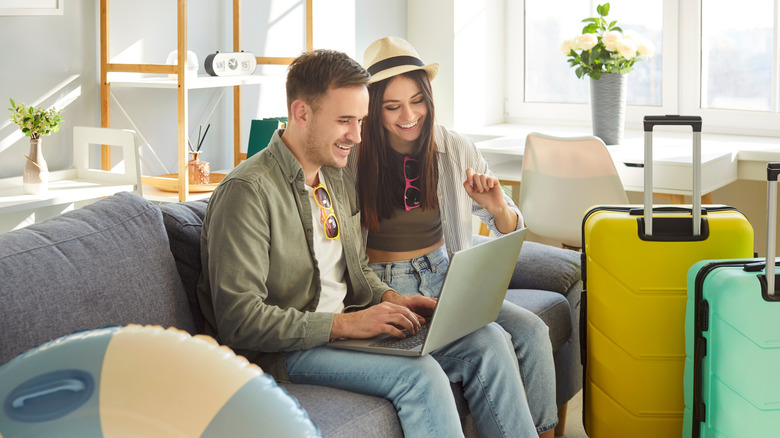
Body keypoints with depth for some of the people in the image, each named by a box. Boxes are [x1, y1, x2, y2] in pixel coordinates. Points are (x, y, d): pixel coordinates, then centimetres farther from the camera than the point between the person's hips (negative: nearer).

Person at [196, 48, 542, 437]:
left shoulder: (339, 179, 13)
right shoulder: (248, 190, -16)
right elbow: (239, 319, -22)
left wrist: (389, 299, 1)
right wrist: (345, 323, -23)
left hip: (345, 325, 8)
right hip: (281, 351, -8)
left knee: (488, 340, -7)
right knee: (418, 373, -30)